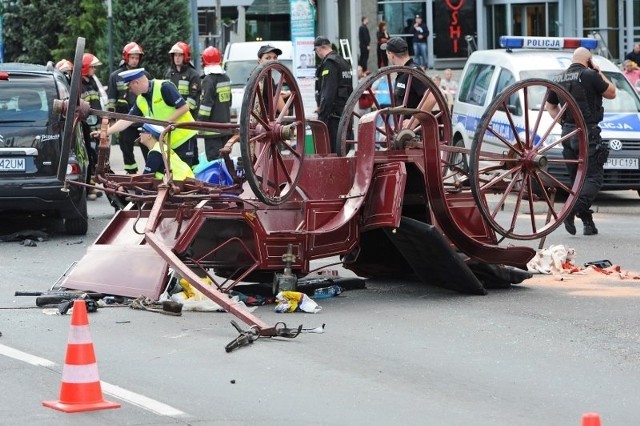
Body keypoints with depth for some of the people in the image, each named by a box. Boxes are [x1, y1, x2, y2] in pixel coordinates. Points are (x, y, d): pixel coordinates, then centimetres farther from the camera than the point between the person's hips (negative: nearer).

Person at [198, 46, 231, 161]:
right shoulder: (226, 78, 12)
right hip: (225, 123, 9)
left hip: (213, 126, -9)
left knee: (213, 157, -10)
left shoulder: (209, 80, -15)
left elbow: (206, 104, -19)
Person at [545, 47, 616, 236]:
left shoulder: (559, 80, 11)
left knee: (577, 179, 13)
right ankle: (573, 211, -26)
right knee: (594, 177, -5)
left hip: (568, 134, 7)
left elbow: (550, 105, 22)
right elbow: (611, 93, 2)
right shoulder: (590, 76, -10)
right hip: (588, 133, -7)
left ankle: (587, 222, 11)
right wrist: (599, 74, 10)